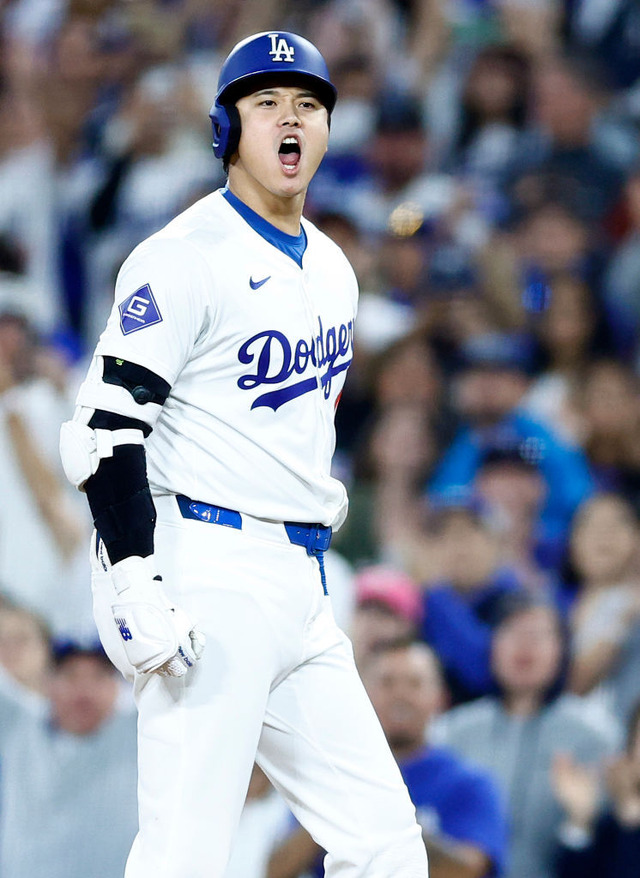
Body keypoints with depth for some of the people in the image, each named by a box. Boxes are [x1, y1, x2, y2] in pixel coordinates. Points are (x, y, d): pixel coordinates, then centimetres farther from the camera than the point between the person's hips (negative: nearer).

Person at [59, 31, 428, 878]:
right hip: (208, 573, -8)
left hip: (300, 586, 8)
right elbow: (107, 425, -16)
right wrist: (137, 585, -23)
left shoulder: (331, 269, 16)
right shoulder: (186, 259, -10)